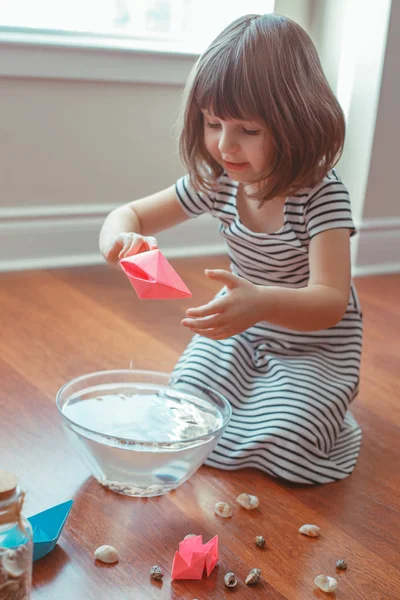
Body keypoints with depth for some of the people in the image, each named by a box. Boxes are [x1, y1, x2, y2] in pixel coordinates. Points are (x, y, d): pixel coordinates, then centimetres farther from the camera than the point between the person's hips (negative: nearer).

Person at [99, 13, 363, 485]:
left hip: (314, 344, -4)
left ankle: (315, 403, 11)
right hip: (241, 327, 5)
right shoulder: (217, 182, -11)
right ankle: (259, 385, 18)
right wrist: (118, 239, -31)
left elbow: (331, 302, -36)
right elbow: (130, 214, -4)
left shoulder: (321, 195, -28)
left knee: (281, 439, -23)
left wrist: (263, 303, -57)